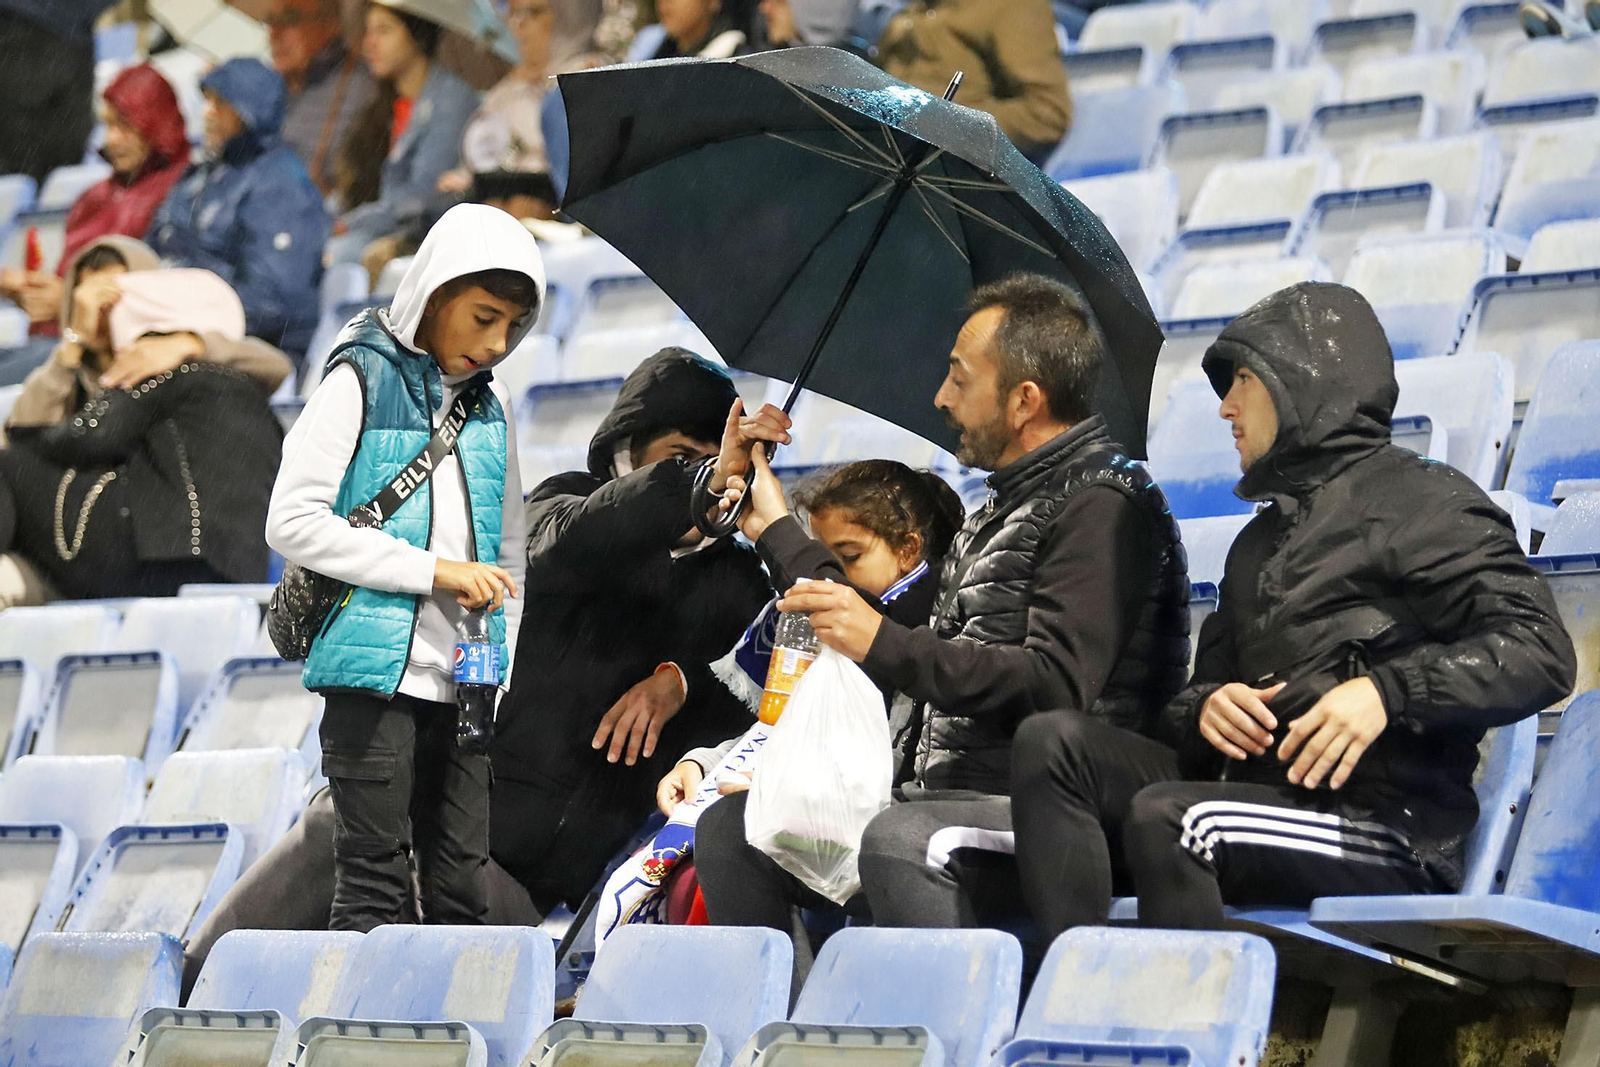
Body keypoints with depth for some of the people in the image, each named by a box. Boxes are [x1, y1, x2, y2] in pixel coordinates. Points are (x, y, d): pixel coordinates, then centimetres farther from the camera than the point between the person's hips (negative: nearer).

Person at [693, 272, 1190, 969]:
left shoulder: (1101, 507, -9)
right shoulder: (995, 516, 22)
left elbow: (1058, 688, -21)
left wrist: (886, 644, -22)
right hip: (936, 795, 10)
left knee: (898, 840, -38)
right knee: (730, 831, 3)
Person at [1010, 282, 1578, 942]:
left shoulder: (1422, 501, 4)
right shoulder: (1260, 540, 31)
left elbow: (1541, 651, -8)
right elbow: (1208, 679, 25)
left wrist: (1388, 691, -19)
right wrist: (1204, 708, 0)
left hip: (1384, 828, -8)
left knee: (1165, 815, -33)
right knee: (1051, 743, -12)